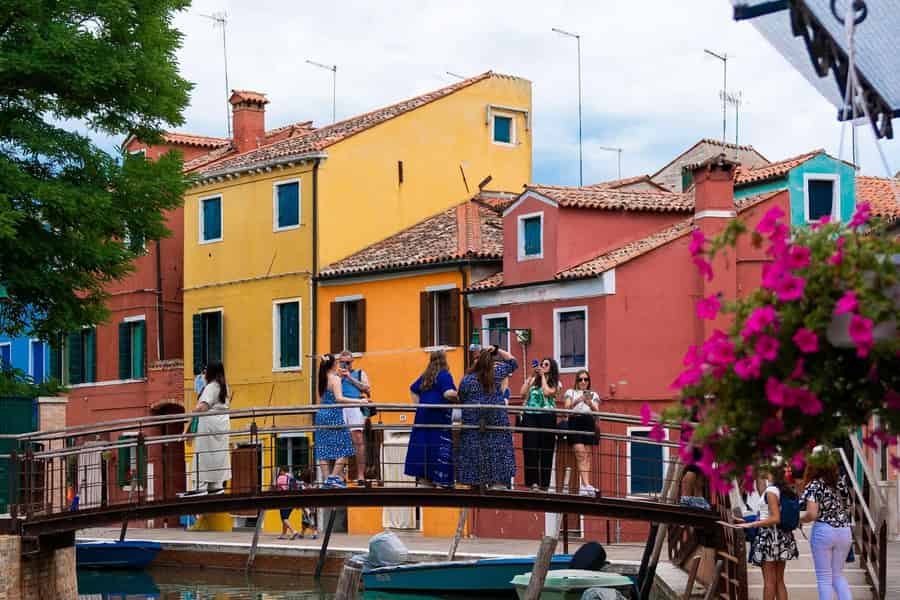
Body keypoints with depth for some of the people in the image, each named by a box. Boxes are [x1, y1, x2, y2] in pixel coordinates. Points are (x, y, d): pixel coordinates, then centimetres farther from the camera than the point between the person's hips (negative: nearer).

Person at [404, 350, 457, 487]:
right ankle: (439, 477, -8)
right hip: (439, 415, -8)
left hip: (423, 414, 8)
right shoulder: (444, 375, -8)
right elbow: (448, 393, -19)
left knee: (422, 444, 7)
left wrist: (419, 403, 23)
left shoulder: (425, 376, 16)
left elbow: (413, 389, 24)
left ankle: (422, 476, 9)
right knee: (440, 445, -6)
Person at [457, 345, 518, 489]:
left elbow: (461, 399, 6)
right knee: (497, 449, 3)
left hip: (473, 423, -1)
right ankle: (497, 483, -1)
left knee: (474, 454, 5)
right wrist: (498, 350, 8)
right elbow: (512, 362, 13)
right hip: (496, 420, 1)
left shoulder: (466, 380, -6)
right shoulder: (497, 373, -2)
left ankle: (476, 485, 8)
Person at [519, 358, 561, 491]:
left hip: (546, 416, -2)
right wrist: (531, 376, 5)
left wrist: (542, 376, 2)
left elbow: (547, 392, -9)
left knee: (545, 449, -1)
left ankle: (544, 482, 2)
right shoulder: (533, 380, 16)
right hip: (530, 415, 2)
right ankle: (532, 480, -12)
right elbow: (523, 394, 5)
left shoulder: (555, 383, 10)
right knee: (531, 447, -9)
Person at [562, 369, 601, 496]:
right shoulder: (570, 393, 17)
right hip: (575, 422, -2)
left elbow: (596, 411, 7)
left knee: (587, 455, -5)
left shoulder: (593, 394, 22)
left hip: (589, 423, 3)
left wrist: (590, 403, -14)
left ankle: (584, 485, -7)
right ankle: (586, 485, -24)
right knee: (580, 453, -16)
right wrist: (577, 401, -18)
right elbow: (566, 407, 0)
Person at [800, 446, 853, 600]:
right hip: (845, 531, 6)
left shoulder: (815, 485, -11)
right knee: (838, 574, 17)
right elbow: (848, 507, 14)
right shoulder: (841, 481, 7)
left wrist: (796, 519, -1)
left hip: (824, 531, -6)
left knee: (824, 577, 4)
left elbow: (812, 514, -18)